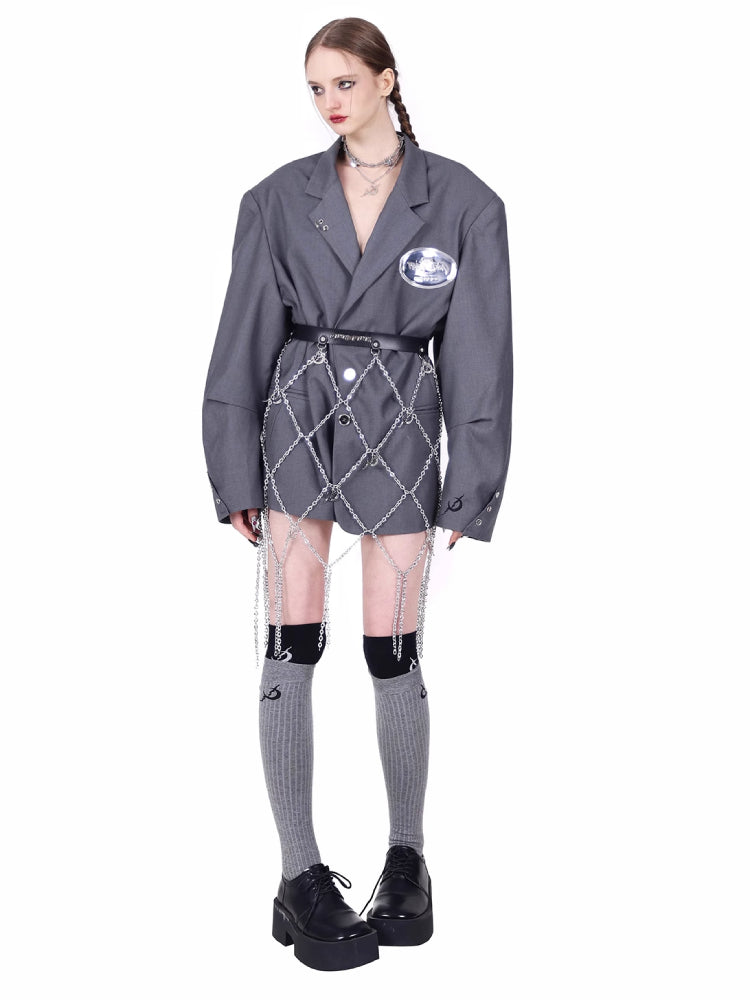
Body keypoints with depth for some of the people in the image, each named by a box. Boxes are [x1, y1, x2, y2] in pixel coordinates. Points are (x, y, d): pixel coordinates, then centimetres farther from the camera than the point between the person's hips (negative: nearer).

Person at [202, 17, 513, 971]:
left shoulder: (463, 202, -1)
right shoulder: (280, 198, 3)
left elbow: (478, 355, -1)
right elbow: (243, 343, 4)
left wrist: (471, 489, -4)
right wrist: (235, 473, -1)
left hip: (398, 434, -1)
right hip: (298, 426, 2)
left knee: (392, 653, 2)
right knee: (291, 646, -3)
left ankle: (407, 862, 22)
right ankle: (301, 880, 6)